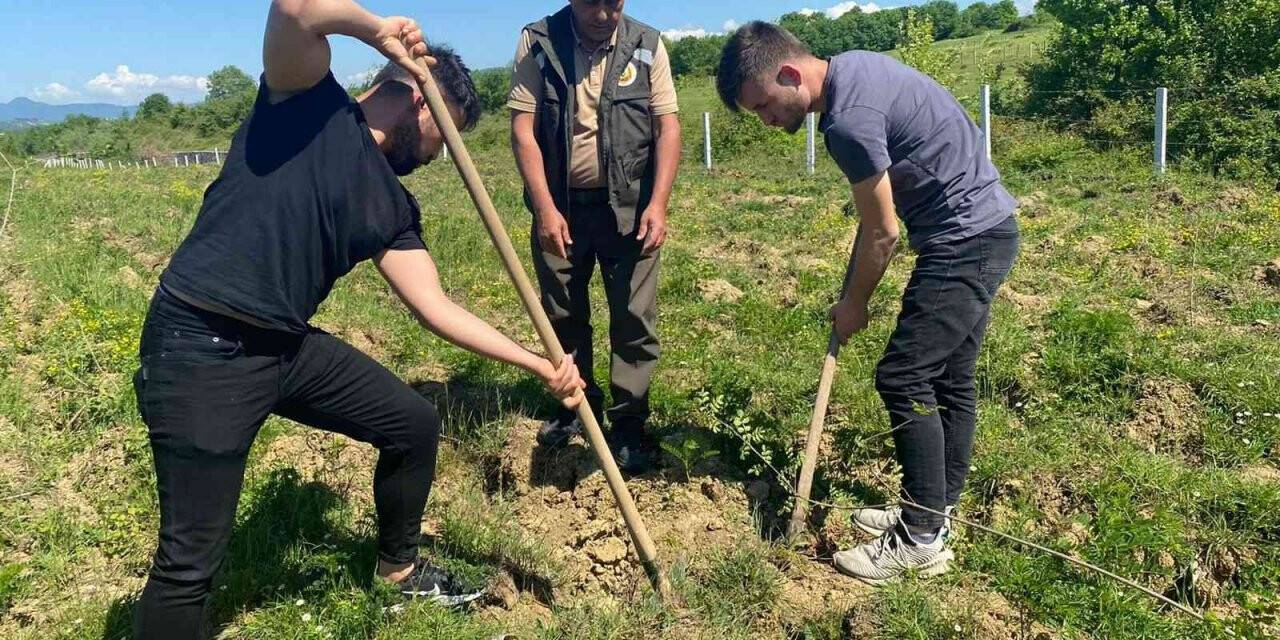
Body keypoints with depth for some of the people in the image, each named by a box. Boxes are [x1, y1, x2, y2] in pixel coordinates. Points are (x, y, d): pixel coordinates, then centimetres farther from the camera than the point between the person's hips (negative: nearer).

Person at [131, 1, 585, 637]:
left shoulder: (392, 206, 12)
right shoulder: (308, 95, -5)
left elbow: (436, 307, 7)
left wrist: (539, 364, 3)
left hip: (288, 346, 8)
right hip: (202, 347, -8)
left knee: (414, 424, 15)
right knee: (191, 561, -7)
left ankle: (398, 566, 39)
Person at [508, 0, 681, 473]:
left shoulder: (647, 46, -1)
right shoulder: (538, 43, -3)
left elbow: (667, 127, -3)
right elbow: (523, 129, -7)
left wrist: (658, 203, -13)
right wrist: (545, 208, -14)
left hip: (629, 205, 0)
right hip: (560, 206, 1)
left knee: (634, 318, 2)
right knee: (563, 315, 12)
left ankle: (629, 423, 14)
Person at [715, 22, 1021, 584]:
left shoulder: (847, 119, -23)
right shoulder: (854, 66, 7)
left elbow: (881, 232, -14)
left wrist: (854, 304, 0)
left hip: (965, 240, -10)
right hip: (989, 228, 10)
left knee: (903, 378, -9)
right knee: (950, 378, 14)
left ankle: (922, 541, 1)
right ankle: (935, 511, 25)